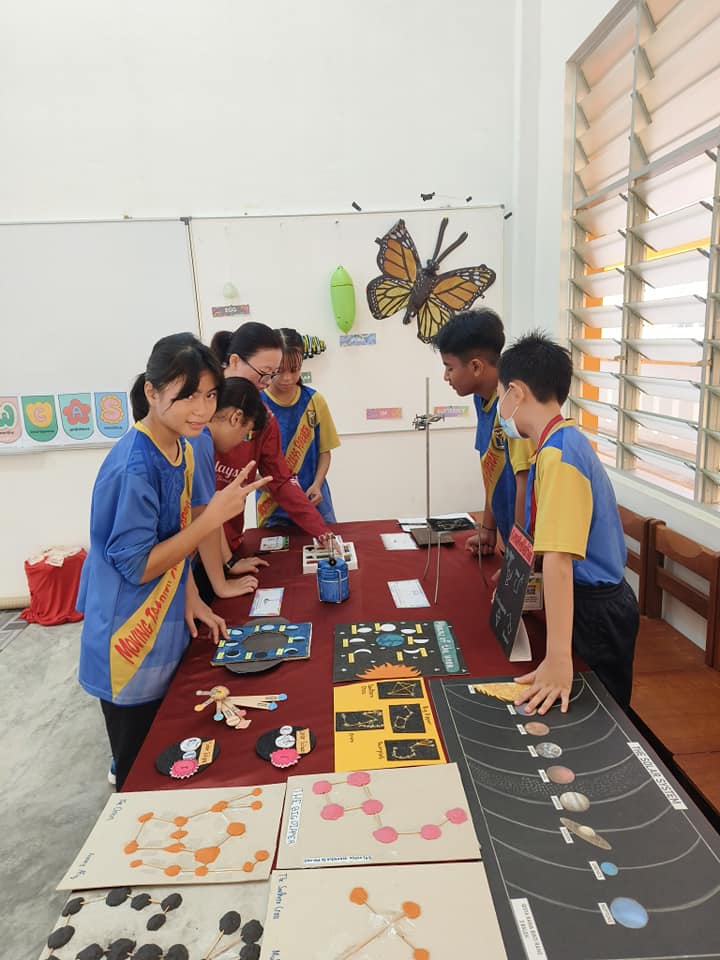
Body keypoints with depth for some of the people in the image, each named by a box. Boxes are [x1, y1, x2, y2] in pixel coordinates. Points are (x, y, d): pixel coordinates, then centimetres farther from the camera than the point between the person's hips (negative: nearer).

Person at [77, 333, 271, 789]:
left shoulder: (181, 448, -2)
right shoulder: (133, 467, -28)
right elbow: (136, 567, -24)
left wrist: (191, 598, 2)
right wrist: (214, 515, -28)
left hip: (167, 632, 8)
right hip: (131, 647, -8)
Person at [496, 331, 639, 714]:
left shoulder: (559, 454, -26)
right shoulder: (565, 442, 6)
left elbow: (559, 560, -34)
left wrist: (558, 660, -36)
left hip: (595, 613, -9)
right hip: (593, 602, 9)